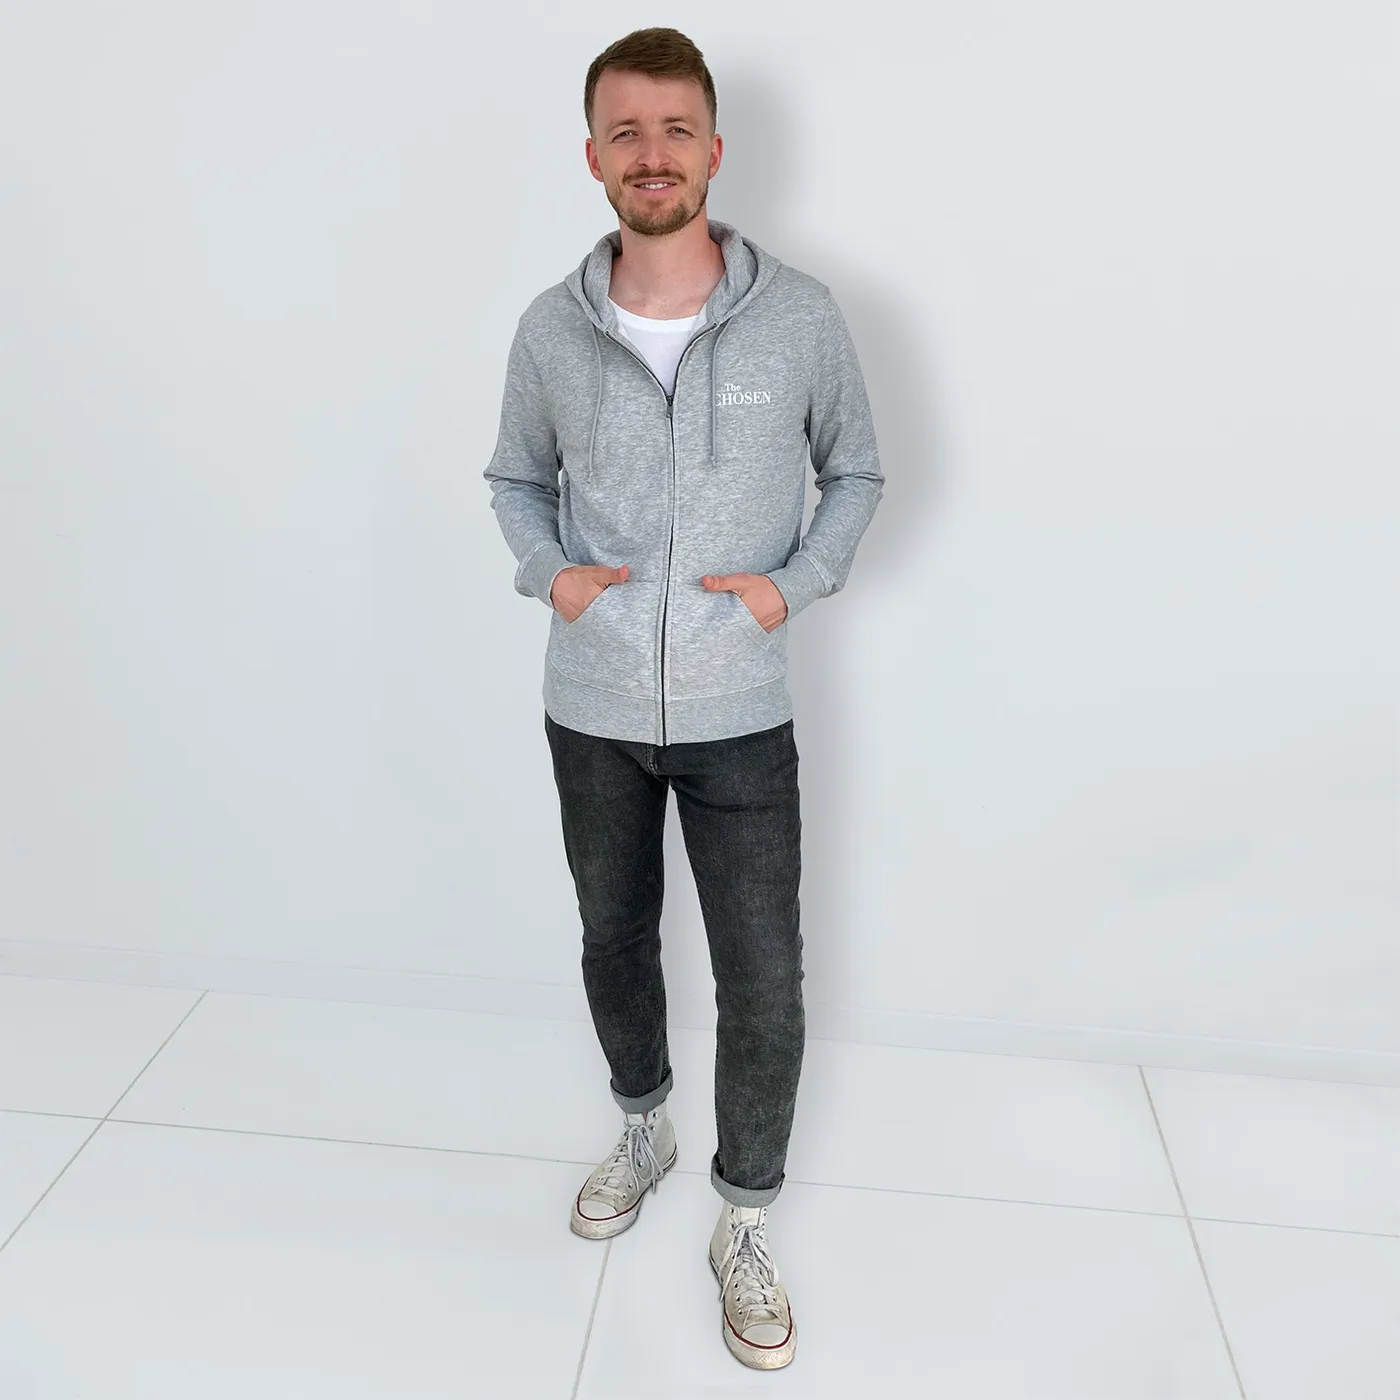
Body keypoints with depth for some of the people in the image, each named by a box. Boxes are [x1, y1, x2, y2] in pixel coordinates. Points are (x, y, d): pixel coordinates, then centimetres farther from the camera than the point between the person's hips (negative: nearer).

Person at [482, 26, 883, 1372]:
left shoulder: (801, 316, -7)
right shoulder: (550, 328, -2)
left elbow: (857, 472, 6)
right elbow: (515, 477, 13)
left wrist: (796, 583, -9)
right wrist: (547, 571, -5)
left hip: (739, 715, -2)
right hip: (591, 710, 2)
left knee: (763, 984, 4)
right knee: (614, 937, 20)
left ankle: (743, 1225, 29)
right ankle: (641, 1132, 48)